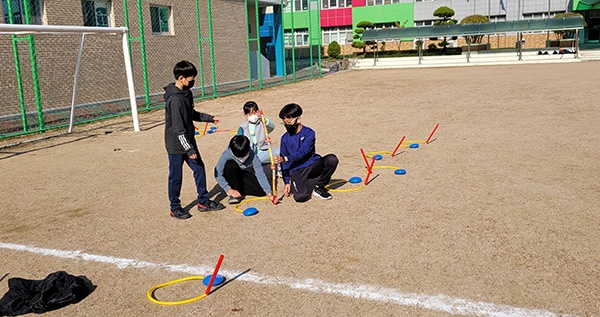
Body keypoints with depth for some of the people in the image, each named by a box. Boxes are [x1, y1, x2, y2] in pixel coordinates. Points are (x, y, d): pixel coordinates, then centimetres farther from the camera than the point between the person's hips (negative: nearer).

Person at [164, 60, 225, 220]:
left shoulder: (187, 93, 5)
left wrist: (209, 118, 14)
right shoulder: (175, 100, -25)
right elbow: (178, 129, -24)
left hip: (188, 141, 9)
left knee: (199, 169, 13)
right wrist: (189, 149, -22)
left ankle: (203, 202, 27)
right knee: (176, 176, 5)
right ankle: (175, 208, 21)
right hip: (177, 145, -9)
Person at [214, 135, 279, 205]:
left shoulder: (253, 156, -26)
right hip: (232, 177, -1)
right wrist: (229, 190, -29)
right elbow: (218, 174, -24)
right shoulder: (226, 155, -29)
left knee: (262, 191, -23)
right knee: (230, 164, -34)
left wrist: (269, 193, -35)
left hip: (246, 175, 1)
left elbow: (260, 175, -28)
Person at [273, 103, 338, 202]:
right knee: (300, 196, -28)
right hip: (296, 171, 0)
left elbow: (303, 152, -19)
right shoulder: (285, 138, 4)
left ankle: (319, 187, -7)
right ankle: (294, 184, 11)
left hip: (312, 166, 1)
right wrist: (287, 182, 1)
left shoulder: (309, 133, -6)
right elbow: (284, 163, 7)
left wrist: (285, 159, -31)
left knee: (332, 159, -27)